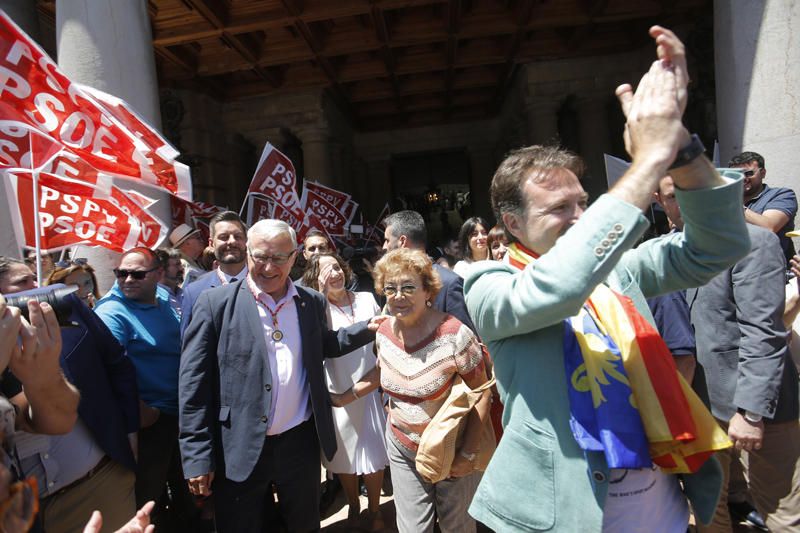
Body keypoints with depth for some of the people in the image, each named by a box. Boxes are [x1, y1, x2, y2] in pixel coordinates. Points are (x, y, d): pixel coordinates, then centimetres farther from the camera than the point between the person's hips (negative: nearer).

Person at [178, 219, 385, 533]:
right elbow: (195, 383, -9)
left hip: (301, 442, 3)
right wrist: (198, 457, -10)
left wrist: (367, 329, 2)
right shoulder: (215, 303, -10)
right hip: (239, 450, -3)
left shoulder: (313, 302, 1)